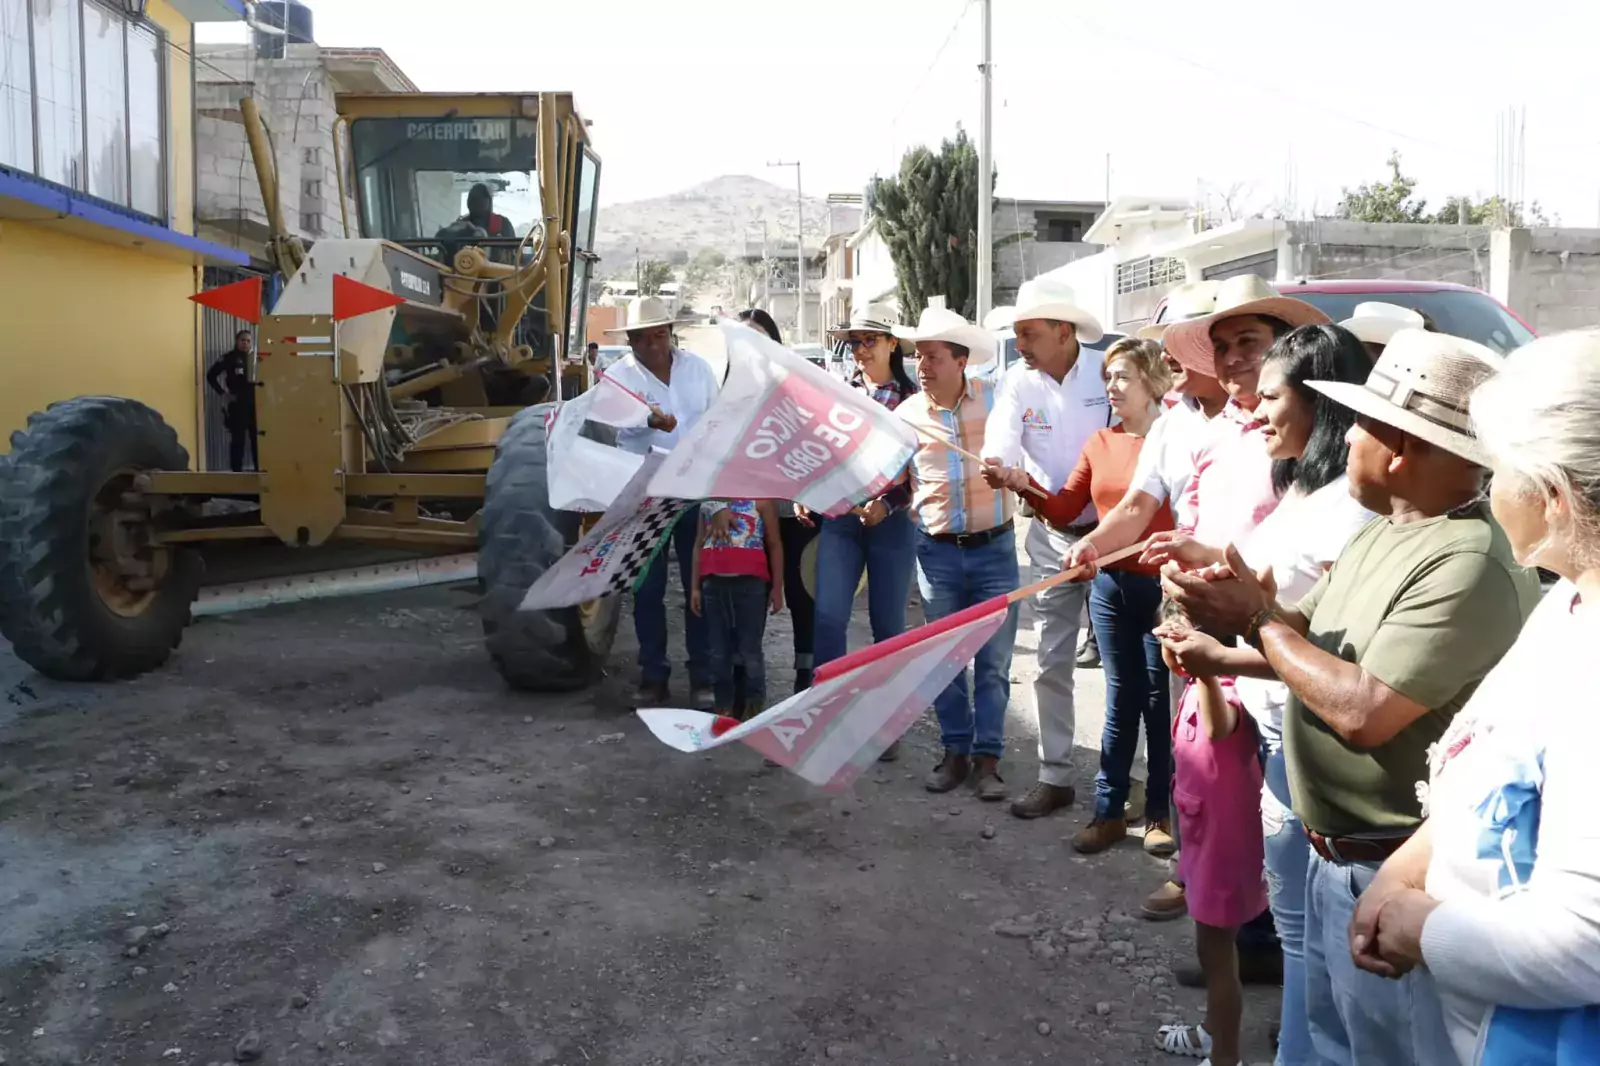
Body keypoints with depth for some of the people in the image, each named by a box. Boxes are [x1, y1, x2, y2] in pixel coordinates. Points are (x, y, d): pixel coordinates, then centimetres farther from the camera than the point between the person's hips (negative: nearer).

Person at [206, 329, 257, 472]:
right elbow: (211, 375, 2)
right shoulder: (229, 358, -1)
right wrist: (222, 392, -4)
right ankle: (236, 471, 3)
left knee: (257, 438, 5)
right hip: (237, 404, -3)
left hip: (255, 403, 3)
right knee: (238, 439, 0)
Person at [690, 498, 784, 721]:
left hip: (750, 581, -4)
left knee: (750, 649, -1)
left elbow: (774, 544, 3)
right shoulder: (708, 498, 17)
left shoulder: (761, 498, 4)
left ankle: (754, 707, 9)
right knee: (718, 651, 7)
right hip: (713, 582, 4)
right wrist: (694, 587, 13)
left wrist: (777, 587, -2)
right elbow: (699, 545, 18)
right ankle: (723, 707, 15)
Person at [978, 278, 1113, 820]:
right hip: (1052, 538, 3)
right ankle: (1055, 776, 20)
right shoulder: (1018, 382, -4)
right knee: (1052, 664, 9)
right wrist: (997, 469, -40)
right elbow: (999, 448, -17)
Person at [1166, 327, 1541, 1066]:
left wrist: (1258, 620, -19)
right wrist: (1231, 597, -8)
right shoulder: (1380, 531, 7)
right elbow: (1311, 642, 11)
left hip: (1393, 875, -9)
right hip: (1334, 855, 9)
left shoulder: (1469, 565, -26)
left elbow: (1363, 713, -31)